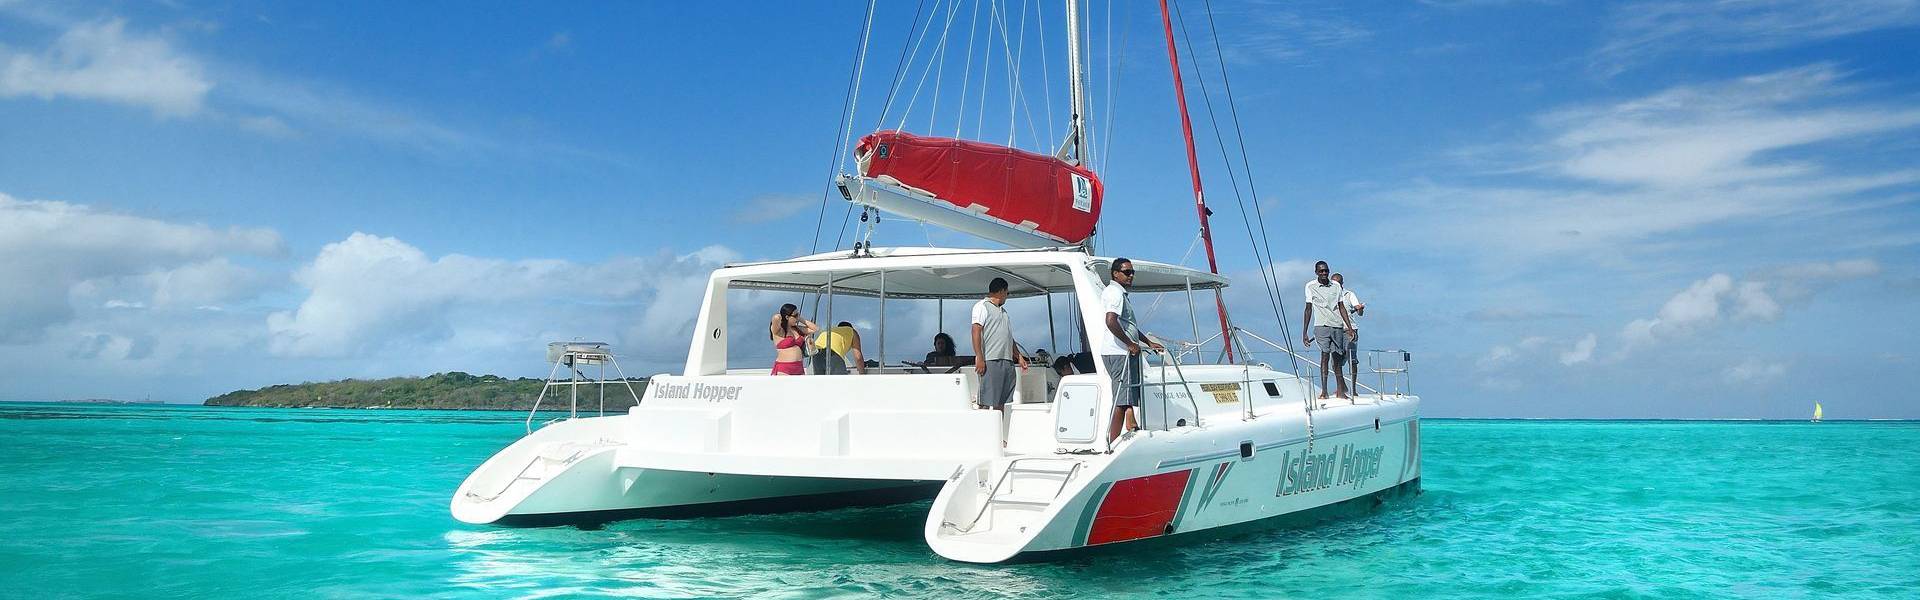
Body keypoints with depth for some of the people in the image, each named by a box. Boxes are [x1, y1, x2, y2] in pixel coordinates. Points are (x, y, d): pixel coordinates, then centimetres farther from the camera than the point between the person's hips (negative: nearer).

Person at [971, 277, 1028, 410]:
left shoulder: (1003, 310, 27)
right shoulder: (982, 306, 0)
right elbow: (976, 332, -10)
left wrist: (1019, 356, 24)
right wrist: (980, 358, -19)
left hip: (1007, 361, 9)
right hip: (990, 361, -9)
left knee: (1001, 403, 5)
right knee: (987, 403, -13)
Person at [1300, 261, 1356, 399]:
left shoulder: (1336, 286, 10)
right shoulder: (1311, 286, 2)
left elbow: (1341, 307, 15)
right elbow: (1308, 309, 4)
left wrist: (1349, 327, 10)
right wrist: (1304, 332, 1)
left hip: (1338, 326, 3)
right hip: (1321, 326, -3)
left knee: (1337, 357, 5)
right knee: (1325, 354, -14)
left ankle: (1340, 390, 14)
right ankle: (1324, 391, -16)